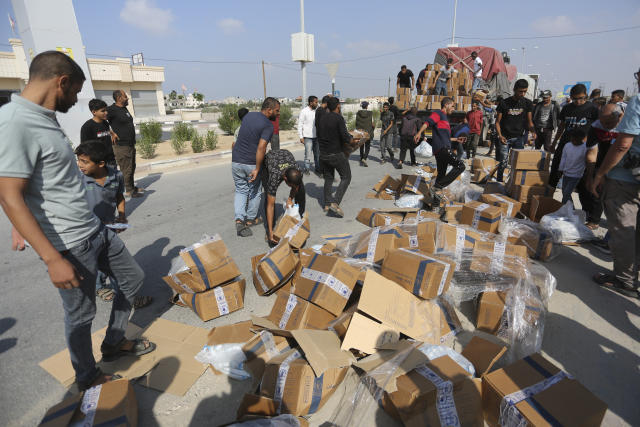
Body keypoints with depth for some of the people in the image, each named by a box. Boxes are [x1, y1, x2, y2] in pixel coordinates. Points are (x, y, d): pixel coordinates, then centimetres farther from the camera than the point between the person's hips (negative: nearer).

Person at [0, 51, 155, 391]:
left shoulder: (45, 118, 8)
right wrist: (53, 259, -25)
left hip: (95, 229, 9)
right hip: (71, 245, -9)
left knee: (133, 277, 20)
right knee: (81, 315, 9)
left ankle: (113, 343, 39)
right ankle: (87, 379, 35)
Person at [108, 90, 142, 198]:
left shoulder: (124, 109, 15)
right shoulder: (112, 109, -13)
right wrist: (112, 133, -20)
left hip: (131, 144, 9)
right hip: (121, 146, -9)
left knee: (132, 168, 17)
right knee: (126, 169, -3)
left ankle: (132, 187, 28)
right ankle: (128, 191, 4)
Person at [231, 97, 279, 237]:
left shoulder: (248, 115, 8)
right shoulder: (268, 125, -13)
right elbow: (261, 147, -25)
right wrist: (257, 169, -22)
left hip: (236, 161, 5)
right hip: (252, 163, -5)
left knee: (241, 190, 15)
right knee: (254, 191, 16)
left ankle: (239, 219, 0)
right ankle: (251, 219, 29)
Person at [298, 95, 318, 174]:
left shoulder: (317, 111, 8)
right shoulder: (304, 111, -6)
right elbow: (300, 124, -6)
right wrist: (301, 137, -10)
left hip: (316, 136, 5)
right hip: (308, 137, -5)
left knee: (317, 154, 10)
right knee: (308, 154, -3)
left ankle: (317, 167, 23)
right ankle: (307, 169, 9)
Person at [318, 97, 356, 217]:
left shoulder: (323, 118, 7)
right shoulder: (339, 118, -13)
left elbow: (320, 135, 12)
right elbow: (345, 136, -18)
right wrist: (352, 139, 2)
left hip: (323, 153, 7)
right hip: (336, 153, -7)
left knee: (328, 179, 17)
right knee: (346, 177, 5)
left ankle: (327, 204, 19)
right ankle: (335, 203, -8)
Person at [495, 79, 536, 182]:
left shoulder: (527, 104, 5)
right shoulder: (504, 103, -3)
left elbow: (529, 121, 10)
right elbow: (498, 121, 0)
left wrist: (533, 131, -12)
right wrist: (500, 135, -16)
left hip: (519, 137, 2)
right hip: (505, 137, -2)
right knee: (503, 162, -5)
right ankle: (499, 182, 10)